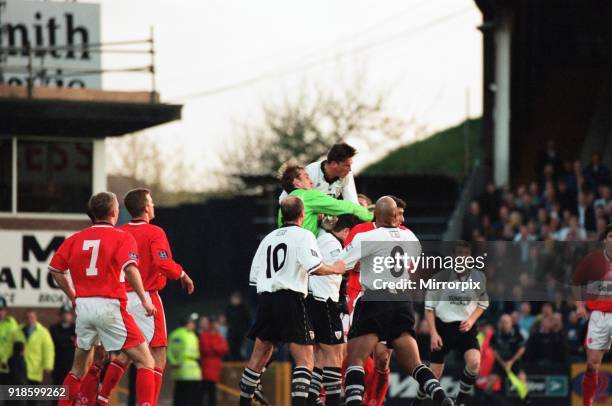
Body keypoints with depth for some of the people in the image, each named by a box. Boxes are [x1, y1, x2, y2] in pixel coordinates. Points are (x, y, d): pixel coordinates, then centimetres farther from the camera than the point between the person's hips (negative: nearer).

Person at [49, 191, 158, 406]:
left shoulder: (76, 239, 11)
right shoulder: (122, 237, -2)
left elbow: (55, 269, 12)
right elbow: (130, 269, -18)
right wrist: (144, 300, -15)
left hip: (83, 306, 5)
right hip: (109, 306, -5)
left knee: (79, 368, 21)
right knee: (145, 362, -2)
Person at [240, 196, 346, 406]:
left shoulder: (269, 238, 18)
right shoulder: (303, 235, -1)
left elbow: (254, 276, 18)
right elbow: (314, 267, -16)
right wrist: (335, 269, 1)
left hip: (266, 300, 6)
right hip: (291, 300, -6)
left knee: (258, 358, 17)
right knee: (305, 361, -7)